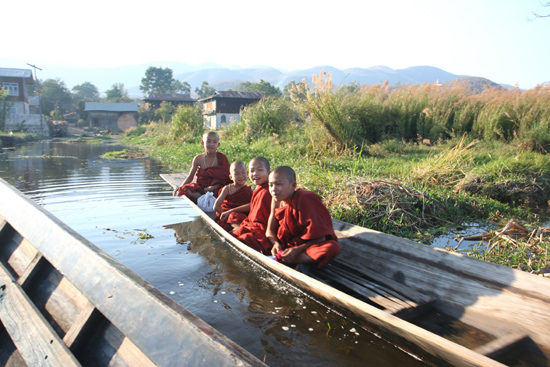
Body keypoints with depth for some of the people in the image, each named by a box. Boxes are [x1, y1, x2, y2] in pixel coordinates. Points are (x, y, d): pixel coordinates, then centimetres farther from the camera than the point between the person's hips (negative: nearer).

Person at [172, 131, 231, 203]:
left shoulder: (222, 158, -3)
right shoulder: (198, 159, 2)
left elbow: (225, 178, -6)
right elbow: (189, 178, 10)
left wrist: (214, 187, -23)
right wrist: (180, 187, -6)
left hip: (216, 189, -2)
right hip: (201, 188, 2)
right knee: (186, 189, -27)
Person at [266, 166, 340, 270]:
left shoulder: (305, 200, -21)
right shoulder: (276, 201, -3)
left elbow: (320, 236, -21)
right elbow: (270, 230, 3)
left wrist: (298, 249, -27)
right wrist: (276, 244, -18)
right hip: (287, 245, 5)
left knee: (333, 248, -36)